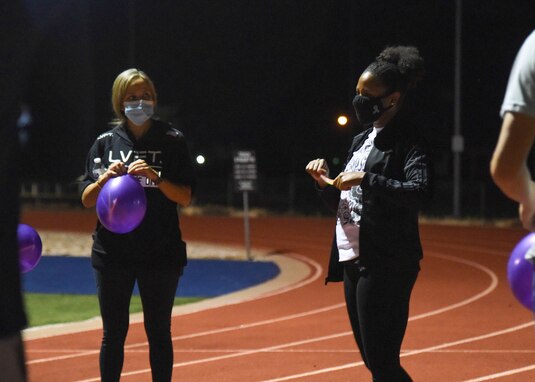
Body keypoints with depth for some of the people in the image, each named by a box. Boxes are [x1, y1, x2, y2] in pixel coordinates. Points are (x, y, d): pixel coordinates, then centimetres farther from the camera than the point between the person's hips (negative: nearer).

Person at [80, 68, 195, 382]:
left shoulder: (172, 141, -1)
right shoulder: (105, 143, 4)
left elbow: (185, 198, -5)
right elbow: (87, 200, 4)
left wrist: (155, 177, -20)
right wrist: (105, 179, -16)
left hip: (161, 252, -1)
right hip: (113, 251, 1)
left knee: (159, 333, 5)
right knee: (114, 334, 5)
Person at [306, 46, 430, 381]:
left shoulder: (407, 139, -9)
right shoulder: (363, 140, 18)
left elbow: (420, 192, -25)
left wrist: (366, 180, -25)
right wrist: (326, 184, 4)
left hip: (385, 265, -9)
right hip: (353, 260, 9)